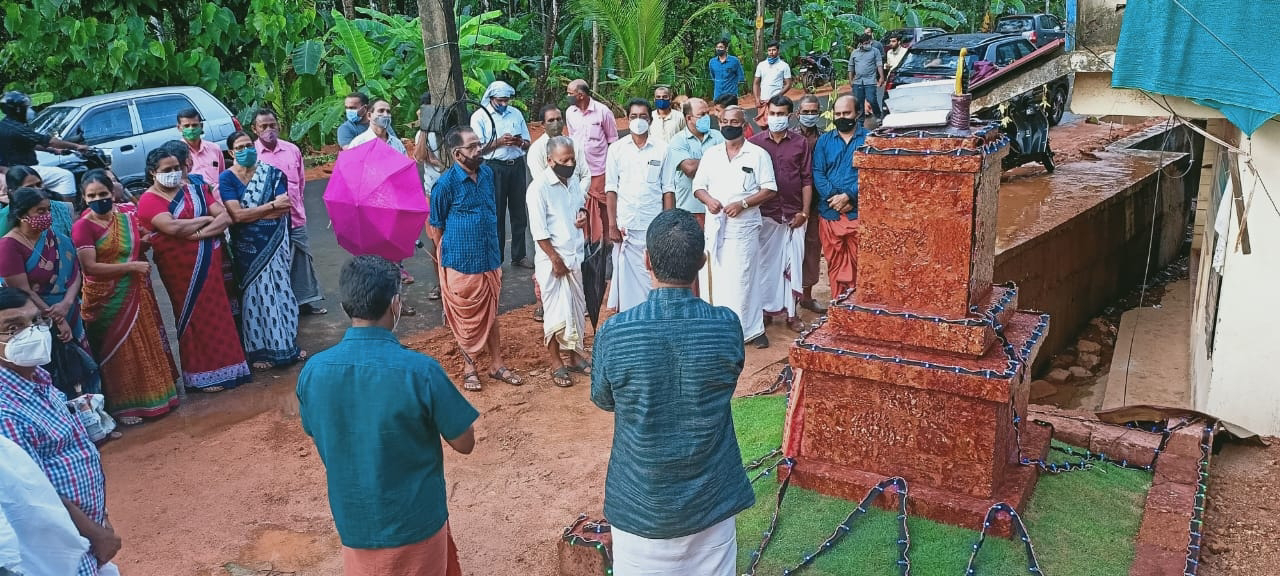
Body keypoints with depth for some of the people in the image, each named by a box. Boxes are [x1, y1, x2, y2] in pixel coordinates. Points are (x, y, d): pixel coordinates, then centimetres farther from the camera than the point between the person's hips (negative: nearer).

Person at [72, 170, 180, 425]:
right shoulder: (83, 227, -12)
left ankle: (152, 395, 28)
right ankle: (123, 405, 13)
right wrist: (131, 266, -21)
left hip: (135, 293, 6)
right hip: (106, 300, -5)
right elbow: (90, 267, -20)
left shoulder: (127, 219, 5)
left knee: (146, 345, 13)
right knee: (118, 350, 2)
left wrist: (145, 242, -2)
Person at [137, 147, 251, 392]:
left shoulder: (194, 190, 10)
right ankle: (203, 375, 13)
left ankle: (222, 365, 20)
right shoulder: (149, 201, -4)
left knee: (217, 312, 6)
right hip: (181, 268, -4)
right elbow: (173, 227, -22)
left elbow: (225, 217, 0)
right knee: (194, 317, 3)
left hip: (210, 262, 4)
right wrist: (206, 218, -9)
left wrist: (199, 233, -15)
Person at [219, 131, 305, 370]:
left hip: (275, 242, 2)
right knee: (255, 294, 4)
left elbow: (284, 208, -11)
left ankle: (286, 345, 23)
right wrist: (271, 205, -15)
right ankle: (259, 351, 14)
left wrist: (250, 213, -17)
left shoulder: (272, 173, 0)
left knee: (280, 290, 9)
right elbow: (236, 216, -18)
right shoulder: (227, 178, -6)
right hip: (248, 247, -2)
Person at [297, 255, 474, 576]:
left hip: (354, 523, 3)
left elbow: (317, 436, 6)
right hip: (415, 521, -3)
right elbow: (464, 444, -13)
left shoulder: (313, 371, -12)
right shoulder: (420, 370, -24)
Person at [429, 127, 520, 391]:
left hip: (490, 259, 5)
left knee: (491, 313, 16)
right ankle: (469, 367, 28)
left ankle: (496, 364, 29)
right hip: (461, 263, -5)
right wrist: (447, 258, -3)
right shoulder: (446, 183, -16)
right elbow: (436, 226, -6)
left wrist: (495, 254, 14)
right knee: (465, 318, 11)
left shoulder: (487, 173, 0)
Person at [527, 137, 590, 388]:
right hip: (552, 259, -7)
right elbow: (539, 231, -17)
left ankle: (575, 356, 29)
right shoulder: (539, 186, -16)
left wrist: (583, 214, -2)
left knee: (577, 308, 14)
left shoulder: (574, 179, 5)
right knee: (556, 312, 2)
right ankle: (556, 364, 14)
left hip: (576, 256, 7)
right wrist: (556, 259, -16)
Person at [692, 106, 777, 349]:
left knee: (743, 279, -4)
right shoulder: (711, 154, 13)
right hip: (714, 226, 4)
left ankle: (752, 329, 4)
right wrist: (708, 200, -9)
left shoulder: (758, 154, 2)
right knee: (713, 279, 3)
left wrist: (743, 204, -15)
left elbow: (769, 189, -2)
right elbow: (698, 186, 14)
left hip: (744, 227, -4)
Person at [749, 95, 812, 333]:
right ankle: (766, 309, 18)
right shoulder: (755, 142, 2)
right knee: (766, 263, 6)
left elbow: (807, 179, 4)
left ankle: (792, 313, 14)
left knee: (793, 264, 4)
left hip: (793, 215, 0)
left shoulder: (800, 143, 3)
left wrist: (804, 212, -2)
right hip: (765, 214, 0)